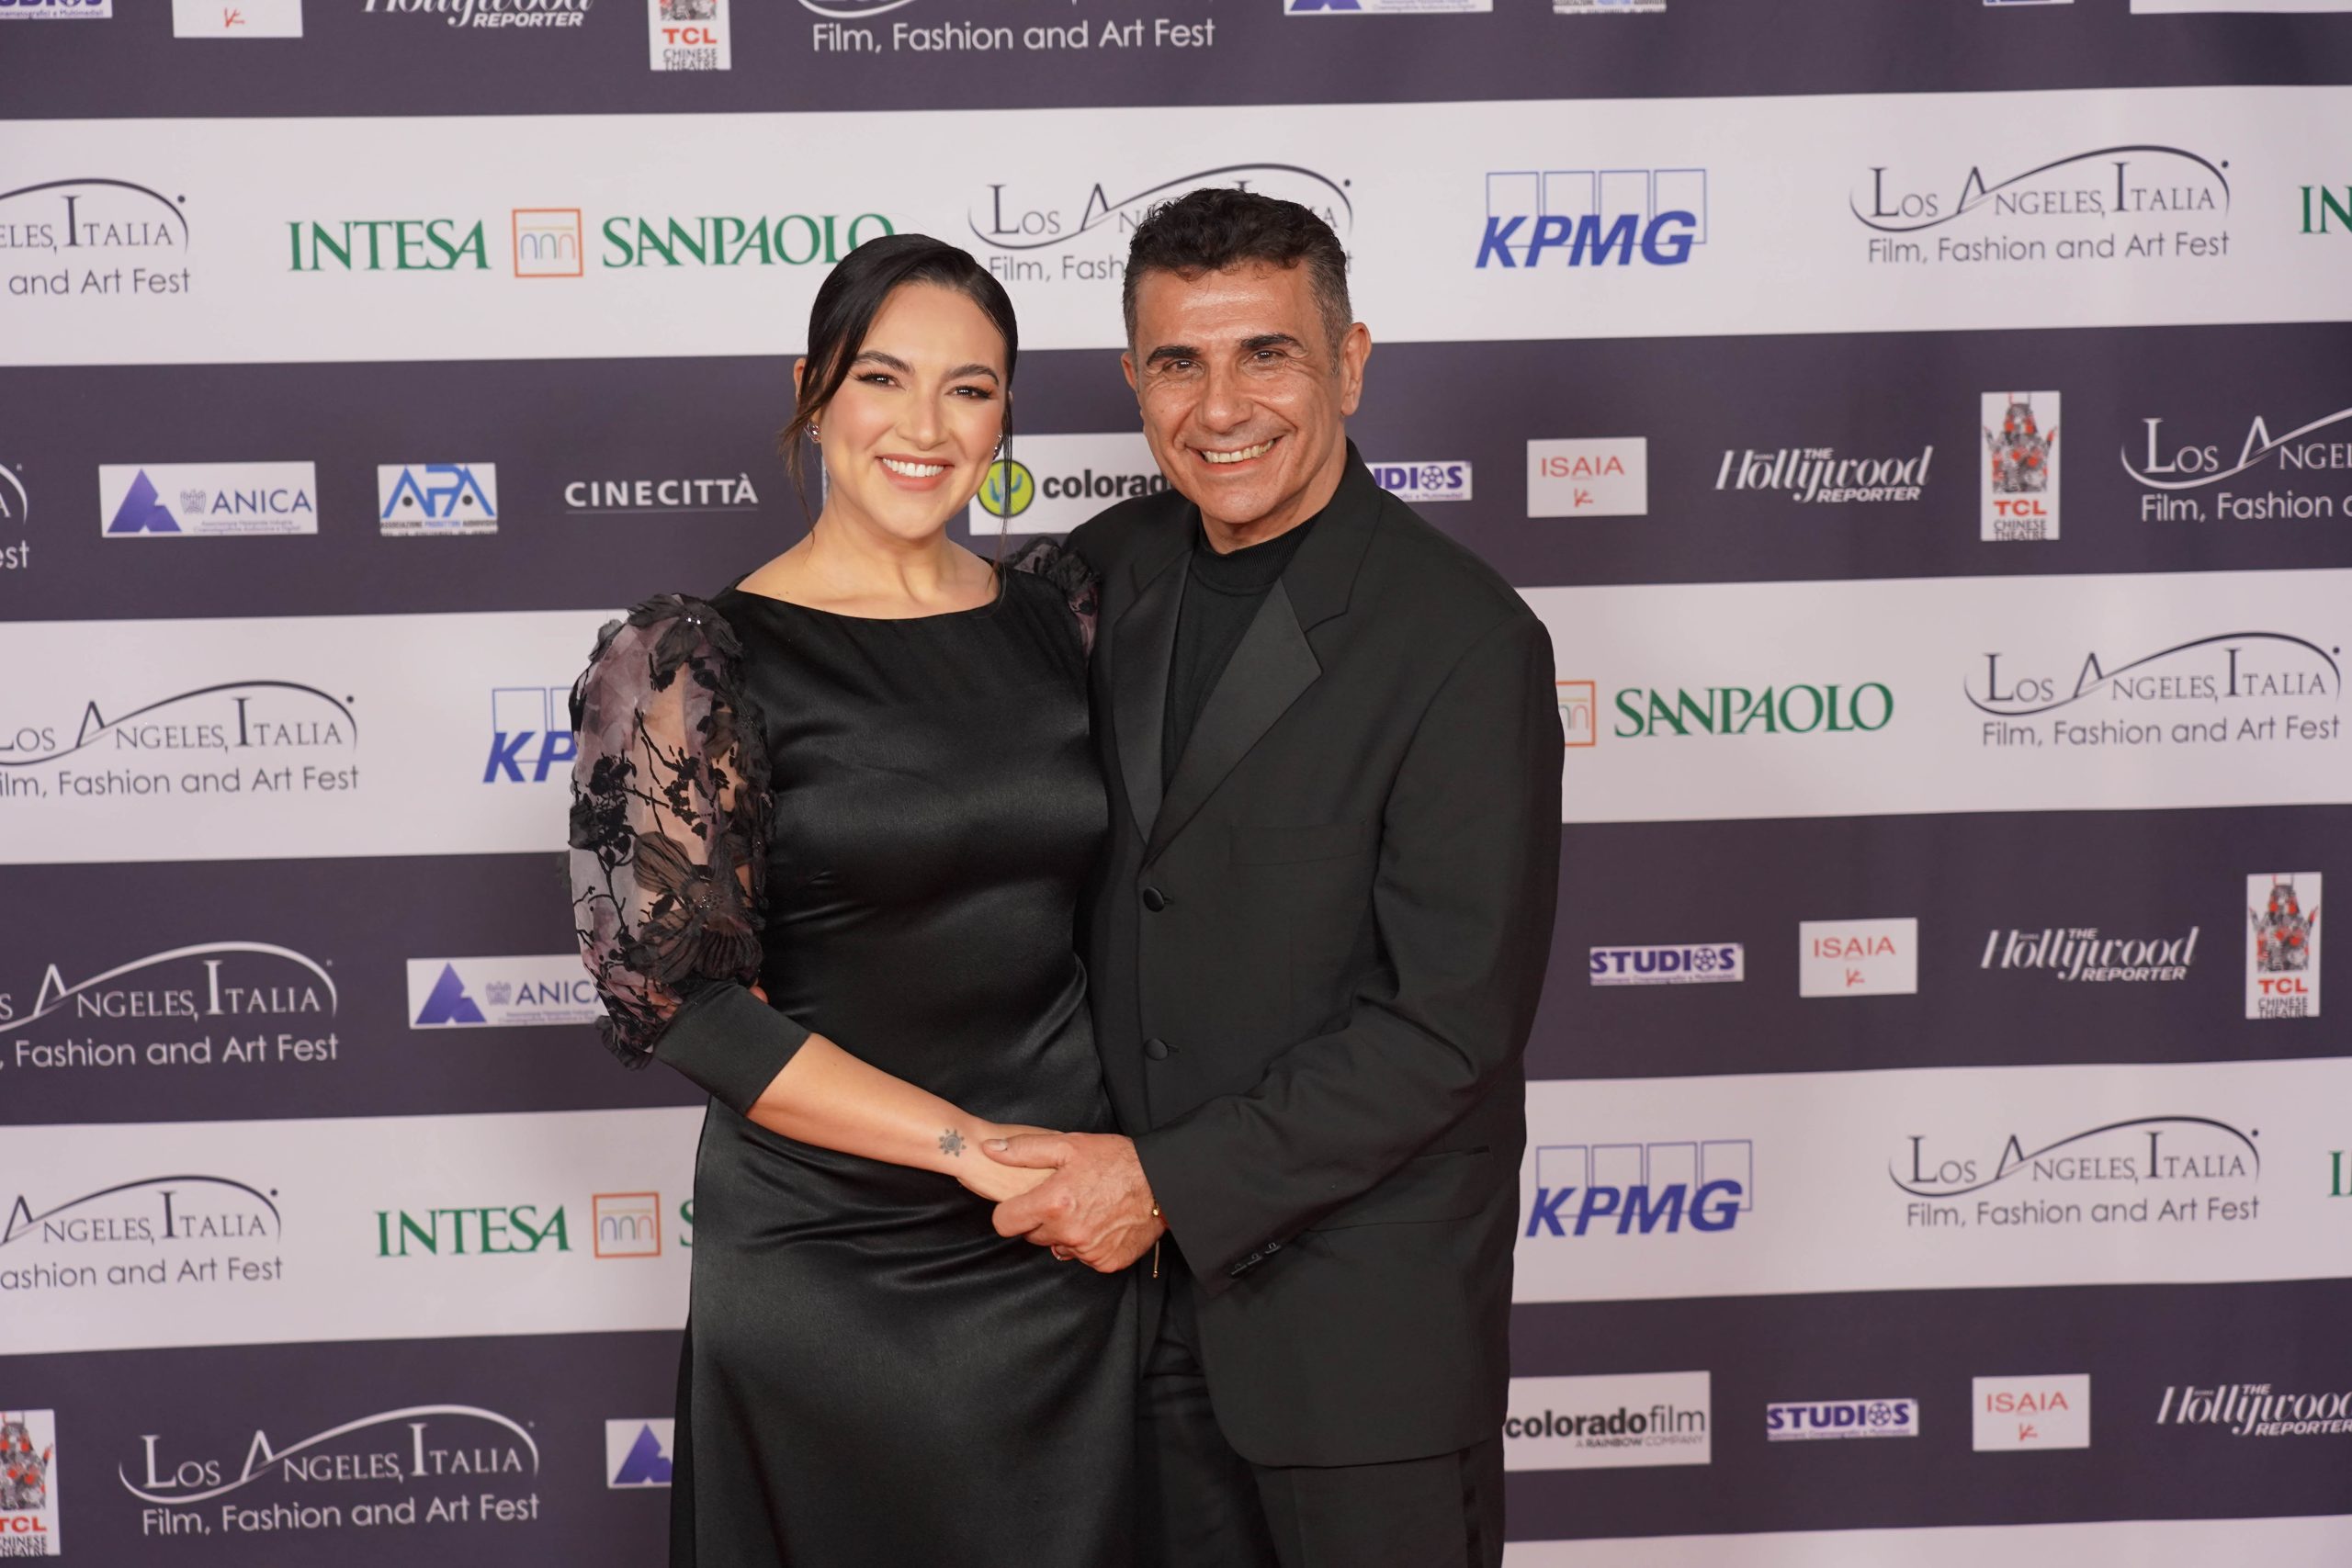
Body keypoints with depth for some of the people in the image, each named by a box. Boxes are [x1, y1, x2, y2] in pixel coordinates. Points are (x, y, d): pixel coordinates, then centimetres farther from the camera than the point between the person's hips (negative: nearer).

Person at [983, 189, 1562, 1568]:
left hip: (1362, 1293, -5)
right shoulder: (1114, 566, 1)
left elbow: (1452, 1024, -20)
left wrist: (1172, 1185, -20)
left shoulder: (1463, 642, -19)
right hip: (1145, 1266, 6)